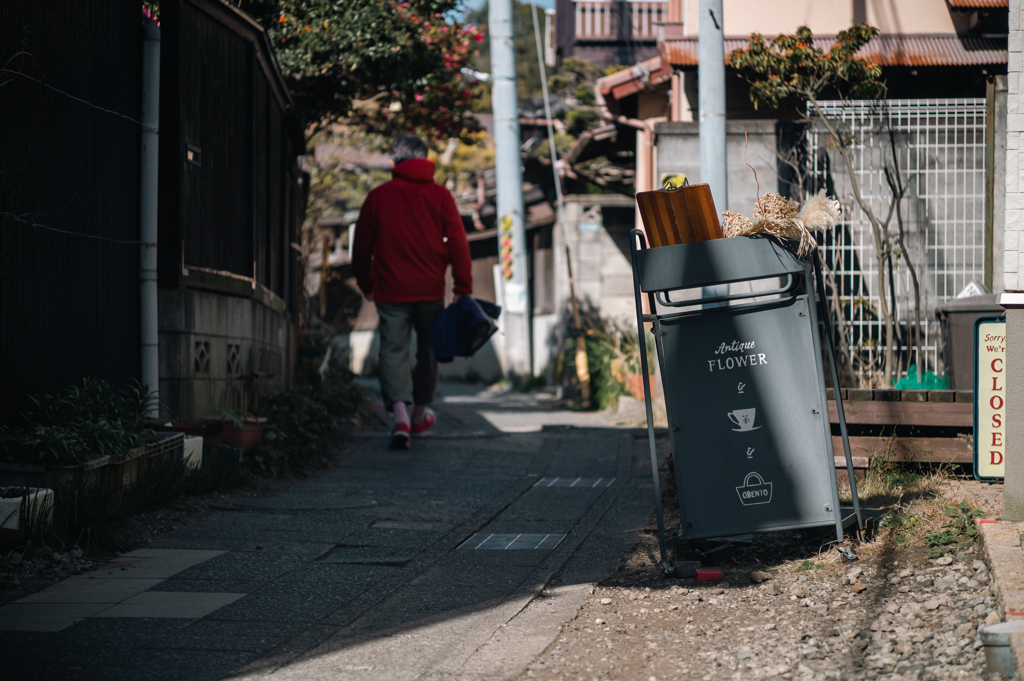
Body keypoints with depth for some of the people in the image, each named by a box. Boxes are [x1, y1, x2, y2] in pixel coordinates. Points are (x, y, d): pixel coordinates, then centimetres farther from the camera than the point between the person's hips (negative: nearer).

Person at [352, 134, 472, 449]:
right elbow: (457, 242, -3)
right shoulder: (440, 195, 0)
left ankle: (399, 412, -21)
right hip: (430, 290, 1)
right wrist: (463, 286, 0)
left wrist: (365, 284, 21)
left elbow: (362, 246, 7)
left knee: (393, 350, 0)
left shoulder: (377, 197, 0)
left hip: (391, 290, -1)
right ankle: (420, 413, 29)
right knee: (428, 350, 17)